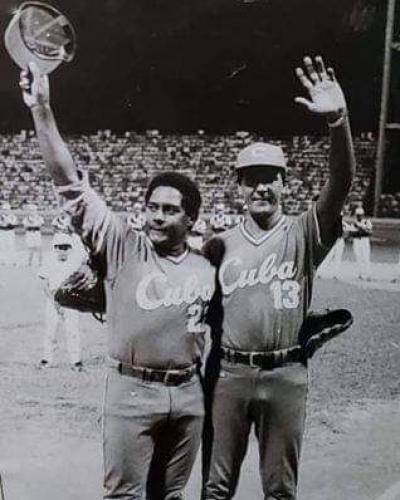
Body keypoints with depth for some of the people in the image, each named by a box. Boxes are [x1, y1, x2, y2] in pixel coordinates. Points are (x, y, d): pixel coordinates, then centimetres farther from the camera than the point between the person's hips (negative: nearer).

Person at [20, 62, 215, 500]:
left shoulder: (205, 270, 6)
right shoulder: (122, 245, -6)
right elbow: (70, 183, -15)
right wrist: (42, 110, -23)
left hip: (188, 393, 4)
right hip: (132, 392, -4)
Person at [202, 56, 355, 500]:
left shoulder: (304, 234, 0)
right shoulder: (220, 244, 7)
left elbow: (341, 183, -15)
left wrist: (338, 120, -31)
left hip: (285, 375, -1)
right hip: (228, 372, 1)